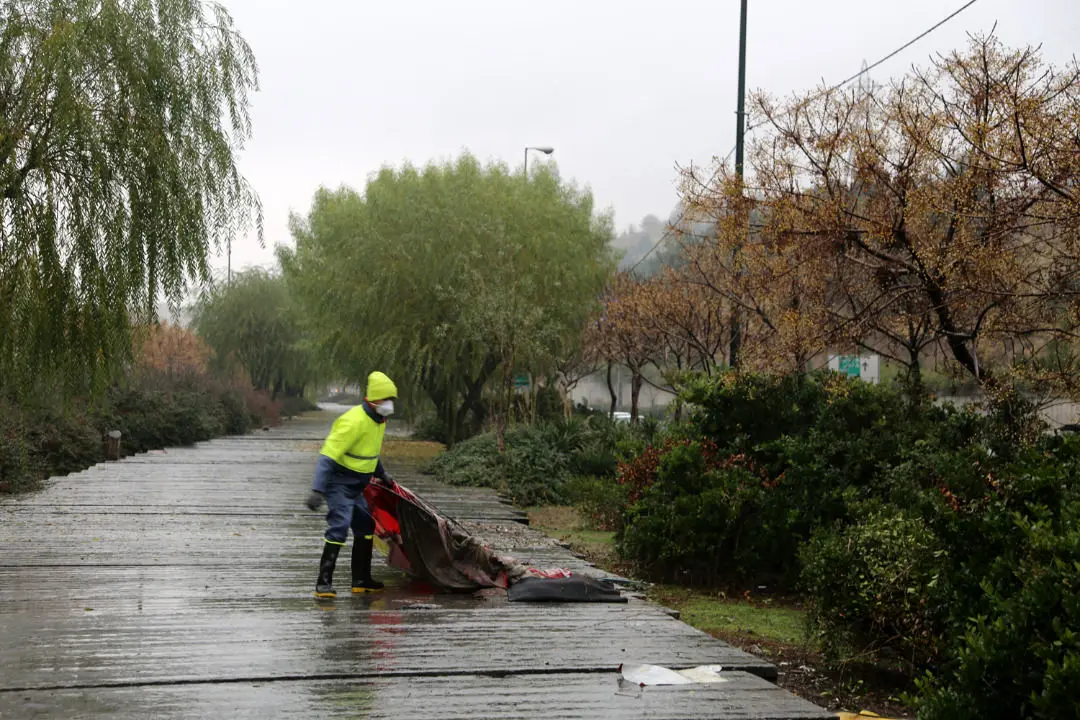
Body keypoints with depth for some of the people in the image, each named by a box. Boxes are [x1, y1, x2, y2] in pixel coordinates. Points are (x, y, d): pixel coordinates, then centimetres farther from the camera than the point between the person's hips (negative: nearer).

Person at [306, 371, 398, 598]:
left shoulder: (379, 420, 5)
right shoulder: (354, 421, -25)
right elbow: (327, 456, -28)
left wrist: (381, 473, 23)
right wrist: (317, 490, -34)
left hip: (356, 486, 10)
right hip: (339, 483, -10)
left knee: (366, 528, 15)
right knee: (339, 526, -20)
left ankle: (361, 580, 26)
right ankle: (324, 582, -16)